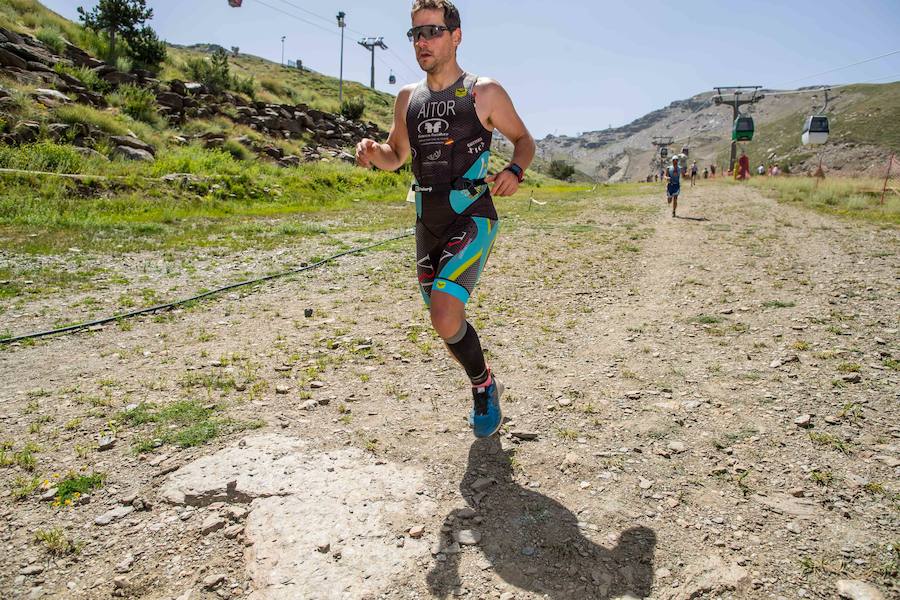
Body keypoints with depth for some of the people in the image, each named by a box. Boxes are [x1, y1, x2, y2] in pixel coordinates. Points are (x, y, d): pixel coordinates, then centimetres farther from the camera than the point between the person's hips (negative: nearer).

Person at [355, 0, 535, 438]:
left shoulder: (484, 93, -4)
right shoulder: (408, 98, 10)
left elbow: (524, 139, 6)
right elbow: (395, 157, 19)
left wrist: (515, 171, -16)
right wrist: (372, 152, -4)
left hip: (472, 219, -6)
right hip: (427, 222, 6)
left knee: (445, 316, -22)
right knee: (446, 323, 13)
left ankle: (483, 385, 6)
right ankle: (484, 386, 37)